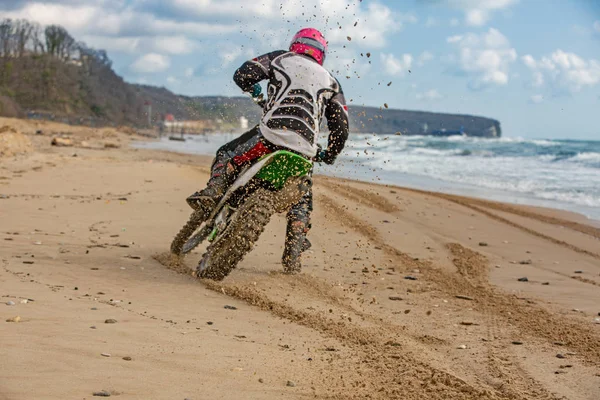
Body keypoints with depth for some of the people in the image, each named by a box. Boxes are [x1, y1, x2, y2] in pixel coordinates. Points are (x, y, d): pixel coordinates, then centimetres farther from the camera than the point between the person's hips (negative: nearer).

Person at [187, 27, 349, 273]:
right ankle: (292, 257, 12)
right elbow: (341, 128, 19)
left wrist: (254, 90, 33)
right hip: (304, 149, 2)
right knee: (301, 201, 23)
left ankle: (213, 192, -5)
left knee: (226, 155, 22)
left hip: (272, 134, -2)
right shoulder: (330, 82, 25)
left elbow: (242, 75, 10)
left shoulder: (281, 58, 19)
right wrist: (329, 156, 36)